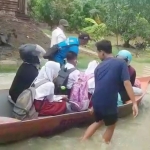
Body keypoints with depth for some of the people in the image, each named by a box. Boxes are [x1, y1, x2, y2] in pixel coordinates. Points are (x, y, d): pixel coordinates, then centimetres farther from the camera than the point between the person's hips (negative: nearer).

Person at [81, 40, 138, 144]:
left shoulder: (99, 67, 12)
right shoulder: (121, 63, -3)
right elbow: (127, 83, -13)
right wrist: (134, 103, -14)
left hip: (97, 101, 5)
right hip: (109, 103, -5)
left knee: (99, 121, 30)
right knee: (111, 126, 20)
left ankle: (82, 142, 27)